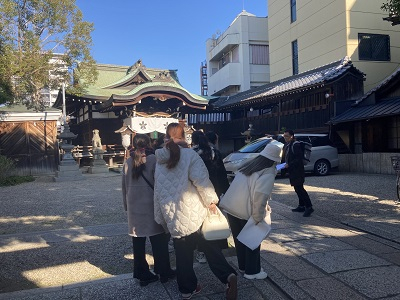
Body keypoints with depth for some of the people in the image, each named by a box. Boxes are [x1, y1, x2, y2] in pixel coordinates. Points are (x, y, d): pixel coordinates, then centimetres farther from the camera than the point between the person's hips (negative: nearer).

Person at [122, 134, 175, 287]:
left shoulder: (128, 162, 6)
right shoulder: (153, 159, -9)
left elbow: (124, 186, 11)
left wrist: (126, 205, 21)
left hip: (134, 207, 5)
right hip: (151, 206, -4)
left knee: (138, 241, 11)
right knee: (159, 240, 9)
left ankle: (142, 274, 21)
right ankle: (163, 272, 20)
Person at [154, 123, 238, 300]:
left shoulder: (160, 159, 7)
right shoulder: (189, 154, -8)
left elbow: (158, 189, 9)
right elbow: (200, 179, -18)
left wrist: (161, 217, 15)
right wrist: (210, 200, -5)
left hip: (172, 215, 4)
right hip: (192, 212, -3)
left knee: (182, 252, 15)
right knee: (208, 245, 9)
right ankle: (228, 275, -5)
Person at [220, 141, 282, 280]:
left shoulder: (249, 165, 12)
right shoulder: (268, 173, -11)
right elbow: (260, 197, -22)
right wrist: (258, 217, -11)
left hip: (231, 207, 7)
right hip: (246, 212, -7)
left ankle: (243, 266, 39)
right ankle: (252, 271, 27)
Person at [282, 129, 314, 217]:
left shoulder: (295, 145, -14)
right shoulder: (286, 146, 14)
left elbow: (299, 158, -20)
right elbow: (286, 157, 22)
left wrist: (289, 165, -23)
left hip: (297, 171, -9)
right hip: (291, 171, 9)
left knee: (299, 188, -11)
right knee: (297, 188, 13)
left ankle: (309, 207, -7)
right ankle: (301, 206, 22)